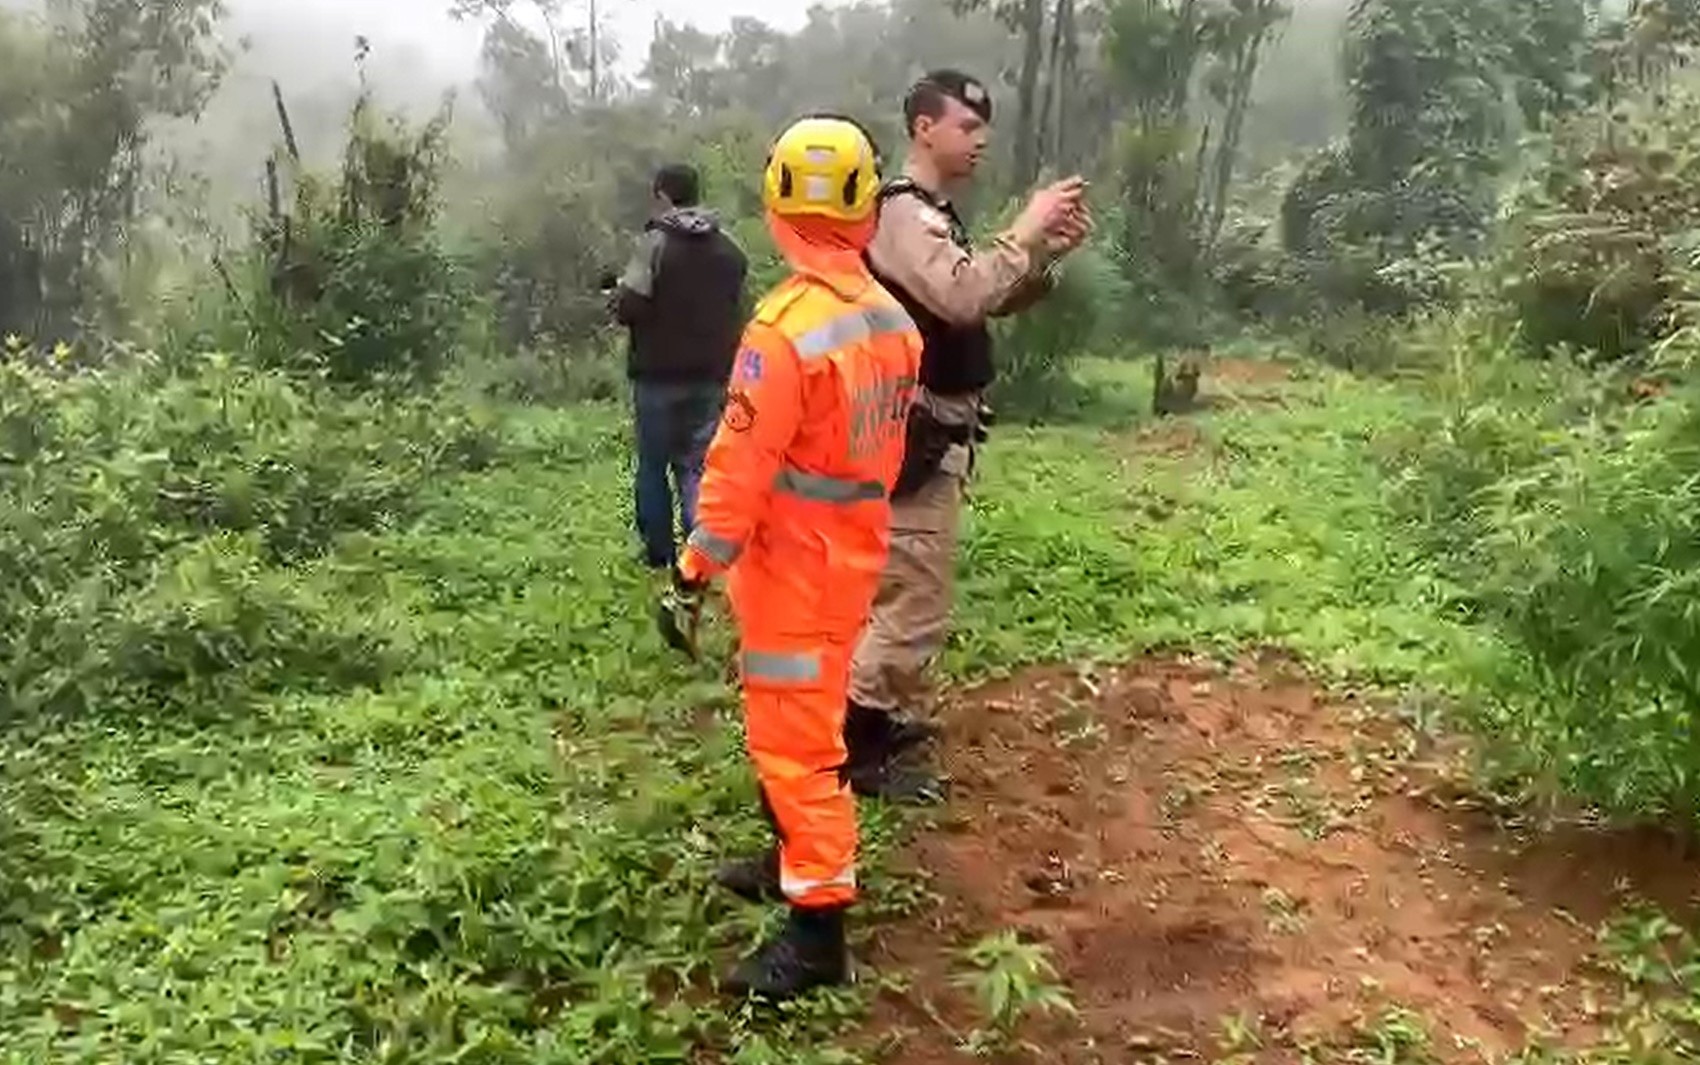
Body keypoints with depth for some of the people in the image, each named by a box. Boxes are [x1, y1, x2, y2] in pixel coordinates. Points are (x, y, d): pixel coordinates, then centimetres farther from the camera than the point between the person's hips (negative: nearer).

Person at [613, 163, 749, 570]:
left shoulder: (656, 243, -12)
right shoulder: (729, 249, 5)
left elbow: (630, 308, -16)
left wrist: (619, 292, 4)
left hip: (660, 375, -4)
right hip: (711, 375, 4)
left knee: (653, 465, 10)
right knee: (698, 465, 8)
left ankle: (660, 553, 16)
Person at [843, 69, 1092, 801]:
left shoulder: (935, 215, 16)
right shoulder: (900, 211, -17)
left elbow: (996, 300, 17)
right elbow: (963, 297, -32)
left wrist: (1048, 253, 1)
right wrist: (1026, 230, -22)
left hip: (932, 432, 11)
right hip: (916, 437, -11)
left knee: (900, 592, 20)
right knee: (917, 605, -7)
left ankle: (877, 718, 33)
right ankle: (855, 749, 2)